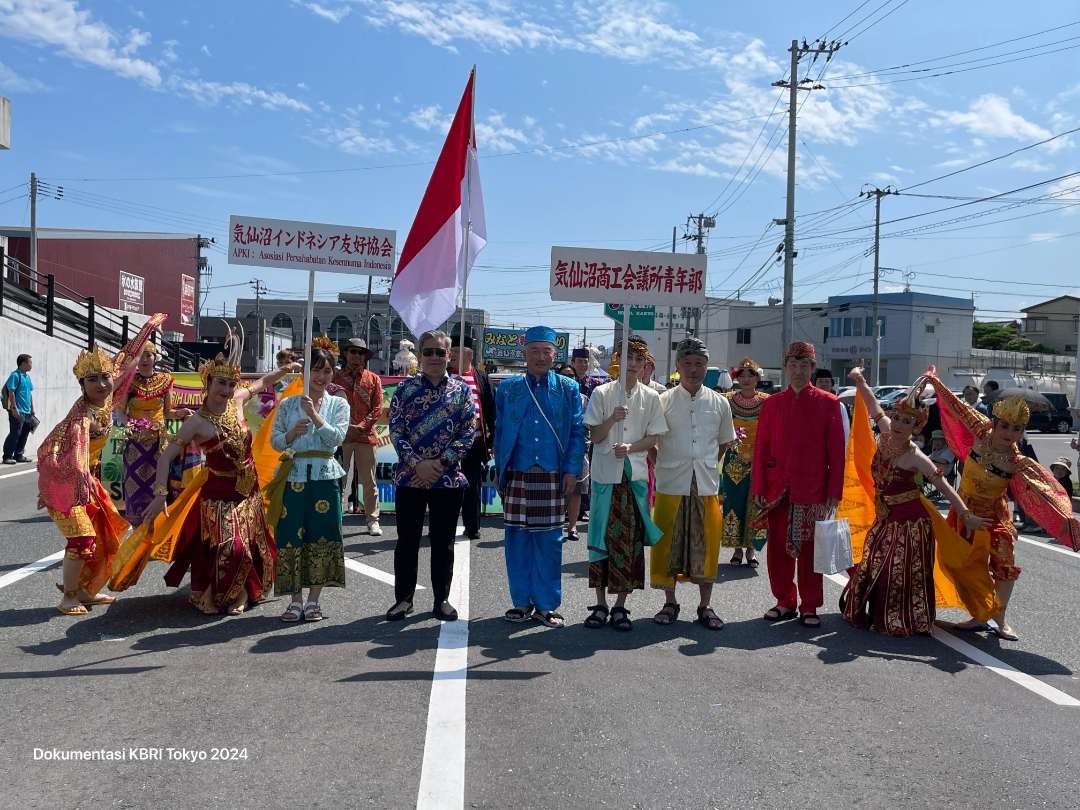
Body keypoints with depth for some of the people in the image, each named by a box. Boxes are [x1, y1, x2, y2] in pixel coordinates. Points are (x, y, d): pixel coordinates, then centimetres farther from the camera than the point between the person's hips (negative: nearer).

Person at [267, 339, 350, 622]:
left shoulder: (339, 404, 4)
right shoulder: (288, 404, 6)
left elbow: (336, 437, -9)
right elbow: (274, 441, 5)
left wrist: (315, 415, -18)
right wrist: (292, 433, -15)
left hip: (325, 476, -1)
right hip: (294, 476, 1)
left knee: (321, 536, 2)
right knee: (291, 536, 2)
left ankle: (314, 600, 14)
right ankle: (296, 599, 14)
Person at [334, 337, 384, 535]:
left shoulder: (373, 379, 8)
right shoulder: (336, 378, 7)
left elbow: (377, 408, 2)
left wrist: (362, 426, -10)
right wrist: (346, 427, -9)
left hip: (366, 435, 0)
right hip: (341, 435, 0)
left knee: (369, 480, 4)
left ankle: (372, 519, 12)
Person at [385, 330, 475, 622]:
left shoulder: (462, 390, 3)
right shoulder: (405, 387, 3)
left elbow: (468, 432, -2)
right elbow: (395, 430, -2)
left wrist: (441, 462, -11)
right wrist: (417, 463, -13)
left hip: (448, 477, 0)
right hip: (410, 475, 0)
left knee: (443, 542, 9)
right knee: (407, 540, 7)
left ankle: (442, 599, 20)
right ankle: (404, 598, 20)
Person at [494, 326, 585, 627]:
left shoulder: (568, 389, 5)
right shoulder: (507, 388, 8)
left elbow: (577, 432, 4)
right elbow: (499, 432, 10)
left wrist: (572, 470, -4)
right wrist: (499, 470, 5)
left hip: (553, 477, -1)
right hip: (517, 476, 1)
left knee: (549, 542, 4)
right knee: (517, 540, 5)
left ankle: (546, 605, 16)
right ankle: (522, 602, 18)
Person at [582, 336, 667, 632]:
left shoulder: (650, 397, 6)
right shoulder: (602, 393, 1)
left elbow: (653, 438, 6)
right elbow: (595, 436, -1)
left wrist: (631, 447, -12)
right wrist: (612, 419, -19)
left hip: (635, 474, 1)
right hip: (606, 474, -1)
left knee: (631, 539, 2)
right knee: (602, 537, 1)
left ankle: (620, 605, 12)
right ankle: (600, 603, 12)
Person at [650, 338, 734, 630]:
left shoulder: (720, 403, 5)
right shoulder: (663, 401, 0)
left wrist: (708, 465, 10)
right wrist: (662, 465, 0)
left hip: (707, 485, 1)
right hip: (671, 484, -1)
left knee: (707, 544, 5)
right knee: (667, 542, 5)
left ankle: (705, 606, 18)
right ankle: (670, 603, 20)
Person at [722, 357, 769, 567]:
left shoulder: (767, 402, -1)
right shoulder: (728, 400, 3)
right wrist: (732, 435, -14)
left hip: (759, 462, -1)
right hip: (734, 461, 1)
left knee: (756, 506, 0)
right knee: (733, 503, 3)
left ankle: (751, 549, 14)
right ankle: (737, 548, 16)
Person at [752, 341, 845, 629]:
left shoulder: (828, 403, 1)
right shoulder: (772, 404, 7)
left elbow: (836, 451, -1)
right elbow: (761, 448, 6)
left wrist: (833, 493, -6)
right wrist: (759, 487, -1)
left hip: (813, 490, -2)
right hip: (778, 489, 2)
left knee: (810, 548, 5)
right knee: (778, 547, 6)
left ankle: (809, 606, 16)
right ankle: (785, 602, 20)